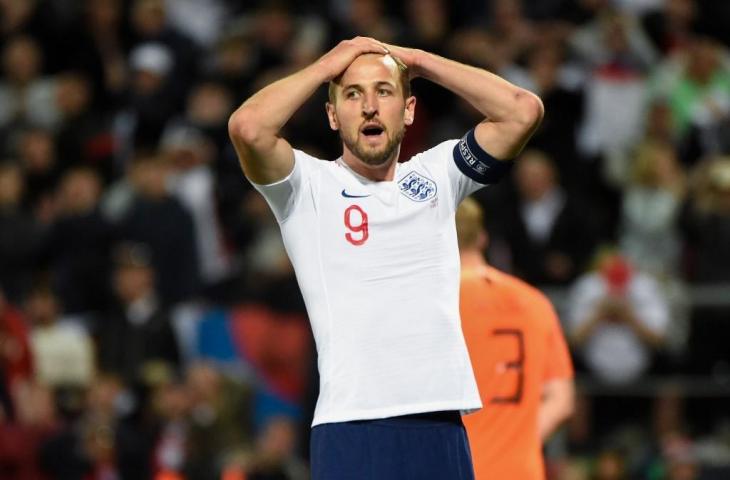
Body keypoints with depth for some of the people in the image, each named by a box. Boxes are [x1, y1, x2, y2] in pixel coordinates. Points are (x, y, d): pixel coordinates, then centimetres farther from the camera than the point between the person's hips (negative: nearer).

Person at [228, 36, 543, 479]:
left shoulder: (436, 175, 15)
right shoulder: (308, 186, 5)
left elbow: (524, 111, 6)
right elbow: (248, 127, -13)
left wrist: (419, 61, 10)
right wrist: (326, 66, 1)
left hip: (441, 425, 3)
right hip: (351, 429, -3)